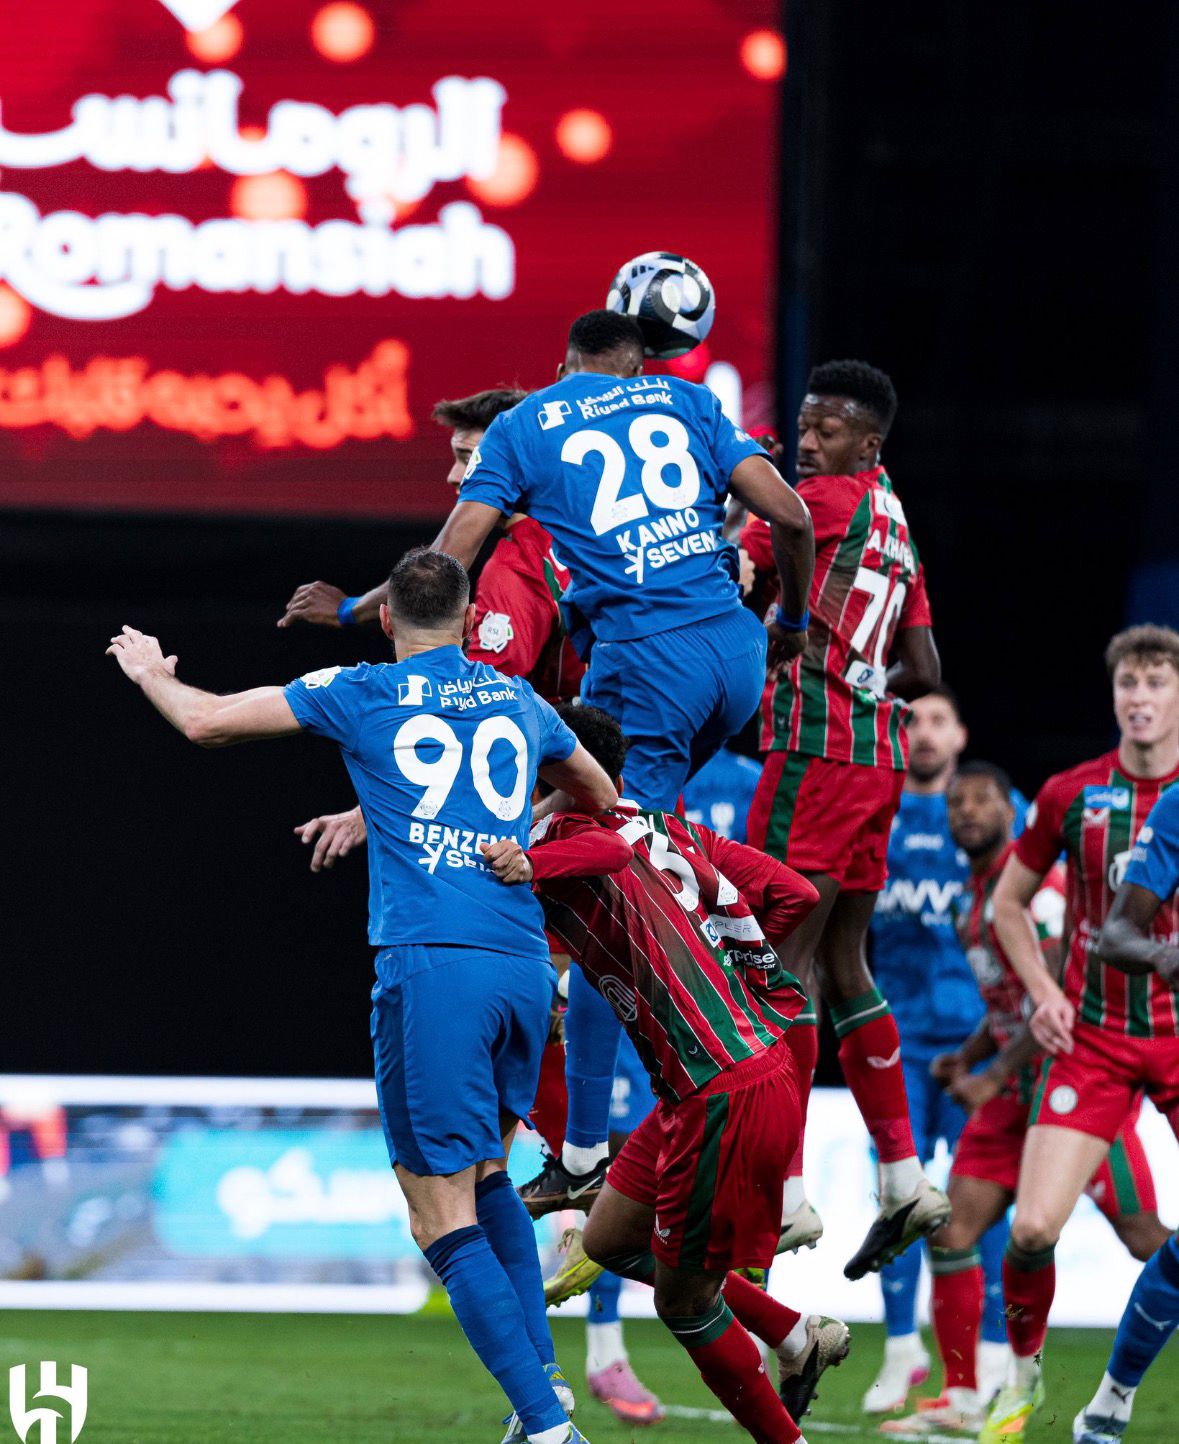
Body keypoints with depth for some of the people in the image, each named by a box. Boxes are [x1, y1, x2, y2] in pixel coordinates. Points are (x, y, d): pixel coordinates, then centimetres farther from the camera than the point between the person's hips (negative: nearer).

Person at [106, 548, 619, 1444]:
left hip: (429, 965, -5)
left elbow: (206, 723, 12)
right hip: (525, 963, 5)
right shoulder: (521, 705, 18)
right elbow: (601, 799, 37)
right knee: (484, 1176, 25)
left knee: (444, 1216, -3)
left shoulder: (360, 696, 6)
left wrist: (153, 674, 34)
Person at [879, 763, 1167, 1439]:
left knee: (1145, 1238, -9)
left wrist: (996, 1075, -18)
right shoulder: (977, 896, 15)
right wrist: (968, 1056, 9)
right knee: (951, 1232, 1)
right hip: (1017, 1088, 9)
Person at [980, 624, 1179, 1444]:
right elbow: (1008, 901, 14)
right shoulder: (1071, 795, 1)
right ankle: (1024, 1371, 15)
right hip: (1092, 1038, 1)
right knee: (1033, 1229, -10)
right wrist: (1043, 993, 2)